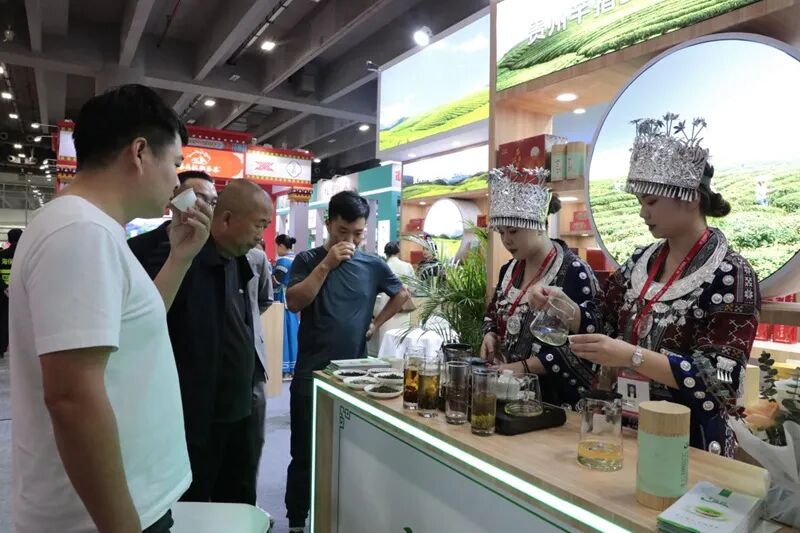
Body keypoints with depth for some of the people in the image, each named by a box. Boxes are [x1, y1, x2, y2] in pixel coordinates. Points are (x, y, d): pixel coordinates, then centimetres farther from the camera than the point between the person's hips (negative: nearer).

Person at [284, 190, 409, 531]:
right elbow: (294, 303, -16)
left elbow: (401, 295, 18)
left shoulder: (373, 265, 3)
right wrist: (327, 264, -19)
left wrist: (376, 324, 6)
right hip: (311, 373, -2)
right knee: (305, 453, 6)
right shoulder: (308, 260, -3)